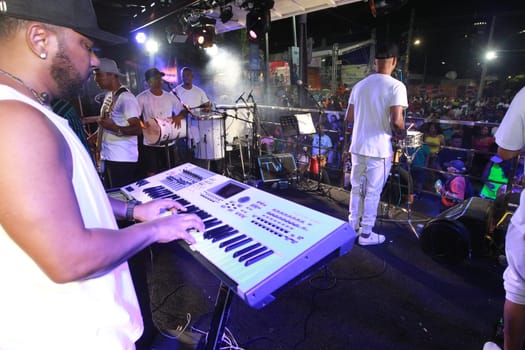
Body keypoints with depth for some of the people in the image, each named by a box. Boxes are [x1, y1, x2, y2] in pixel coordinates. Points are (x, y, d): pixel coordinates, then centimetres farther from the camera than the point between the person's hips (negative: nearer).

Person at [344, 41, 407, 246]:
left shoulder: (359, 85, 7)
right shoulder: (396, 86, -10)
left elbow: (348, 117, 10)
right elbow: (396, 120, -20)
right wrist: (400, 133, 0)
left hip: (357, 146, 5)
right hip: (379, 149, -5)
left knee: (356, 188, 16)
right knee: (373, 192, 6)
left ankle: (352, 227, 29)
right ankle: (366, 234, 18)